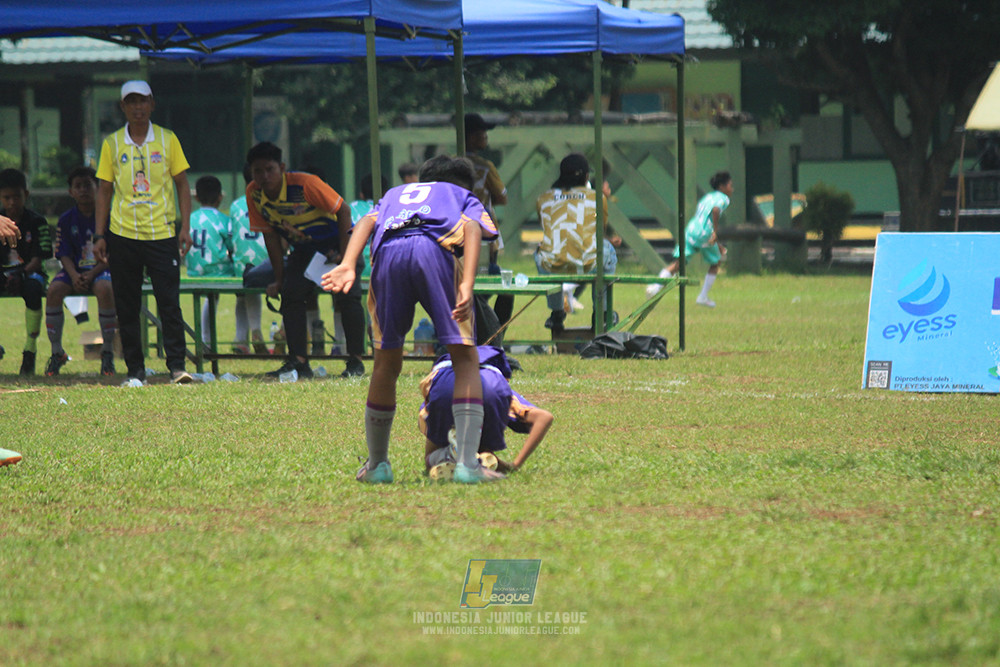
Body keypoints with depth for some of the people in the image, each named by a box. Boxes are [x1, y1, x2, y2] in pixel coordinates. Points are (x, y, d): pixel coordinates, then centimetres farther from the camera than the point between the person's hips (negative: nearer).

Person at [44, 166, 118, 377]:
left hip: (101, 269, -3)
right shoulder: (66, 220, 6)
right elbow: (64, 254, 2)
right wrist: (74, 276, -18)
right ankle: (56, 353, -14)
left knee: (105, 288, -37)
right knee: (54, 290, -28)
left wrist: (92, 274, -19)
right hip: (75, 270, 3)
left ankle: (108, 352, -22)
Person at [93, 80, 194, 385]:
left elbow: (182, 185, 7)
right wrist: (99, 236, 2)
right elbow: (104, 191, 8)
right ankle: (135, 370, 9)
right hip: (123, 234, 1)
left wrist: (185, 227, -2)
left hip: (162, 234, -1)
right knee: (127, 307, 3)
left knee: (169, 303, -7)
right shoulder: (111, 144, 5)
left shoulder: (167, 139, 4)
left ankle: (177, 366, -4)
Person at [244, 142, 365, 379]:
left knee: (347, 297, -20)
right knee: (291, 294, -13)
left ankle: (356, 362, -9)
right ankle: (298, 362, -12)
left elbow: (343, 210, -21)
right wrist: (279, 279, -2)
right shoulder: (254, 194, -13)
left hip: (336, 242, -5)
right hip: (304, 248, 5)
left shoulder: (305, 184, -30)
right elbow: (270, 235, -1)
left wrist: (345, 257, -23)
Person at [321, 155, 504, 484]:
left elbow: (368, 221, 18)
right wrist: (466, 285, -6)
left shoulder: (394, 194, 42)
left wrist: (347, 265, 0)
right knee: (465, 357, 6)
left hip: (387, 252, 3)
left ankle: (377, 464, 25)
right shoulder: (464, 196, 35)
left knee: (387, 363, 18)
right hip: (436, 248, -3)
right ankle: (467, 464, -5)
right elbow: (472, 226, 9)